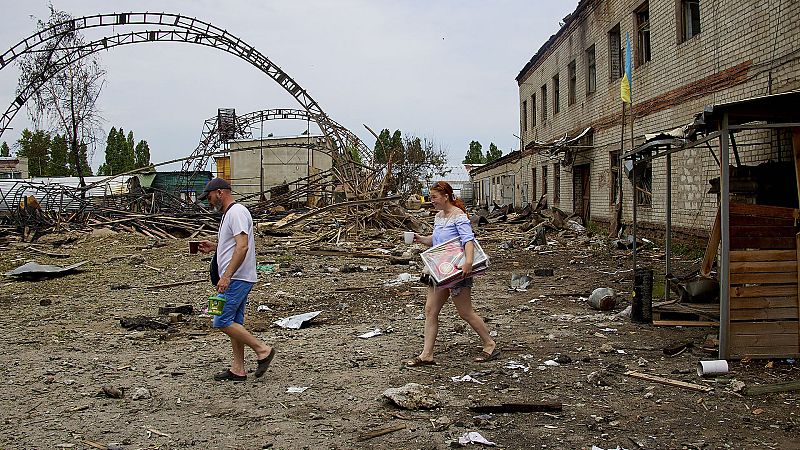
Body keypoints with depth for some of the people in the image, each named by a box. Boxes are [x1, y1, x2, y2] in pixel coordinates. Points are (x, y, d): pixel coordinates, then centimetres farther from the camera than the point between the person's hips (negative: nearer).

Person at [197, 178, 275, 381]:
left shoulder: (236, 212, -15)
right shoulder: (228, 213, 19)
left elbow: (243, 246, -26)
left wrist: (226, 276, -30)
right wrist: (214, 246, 16)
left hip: (237, 278, -11)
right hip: (234, 279, 11)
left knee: (222, 321, -11)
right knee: (234, 323, 12)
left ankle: (262, 350, -6)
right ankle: (238, 370, 17)